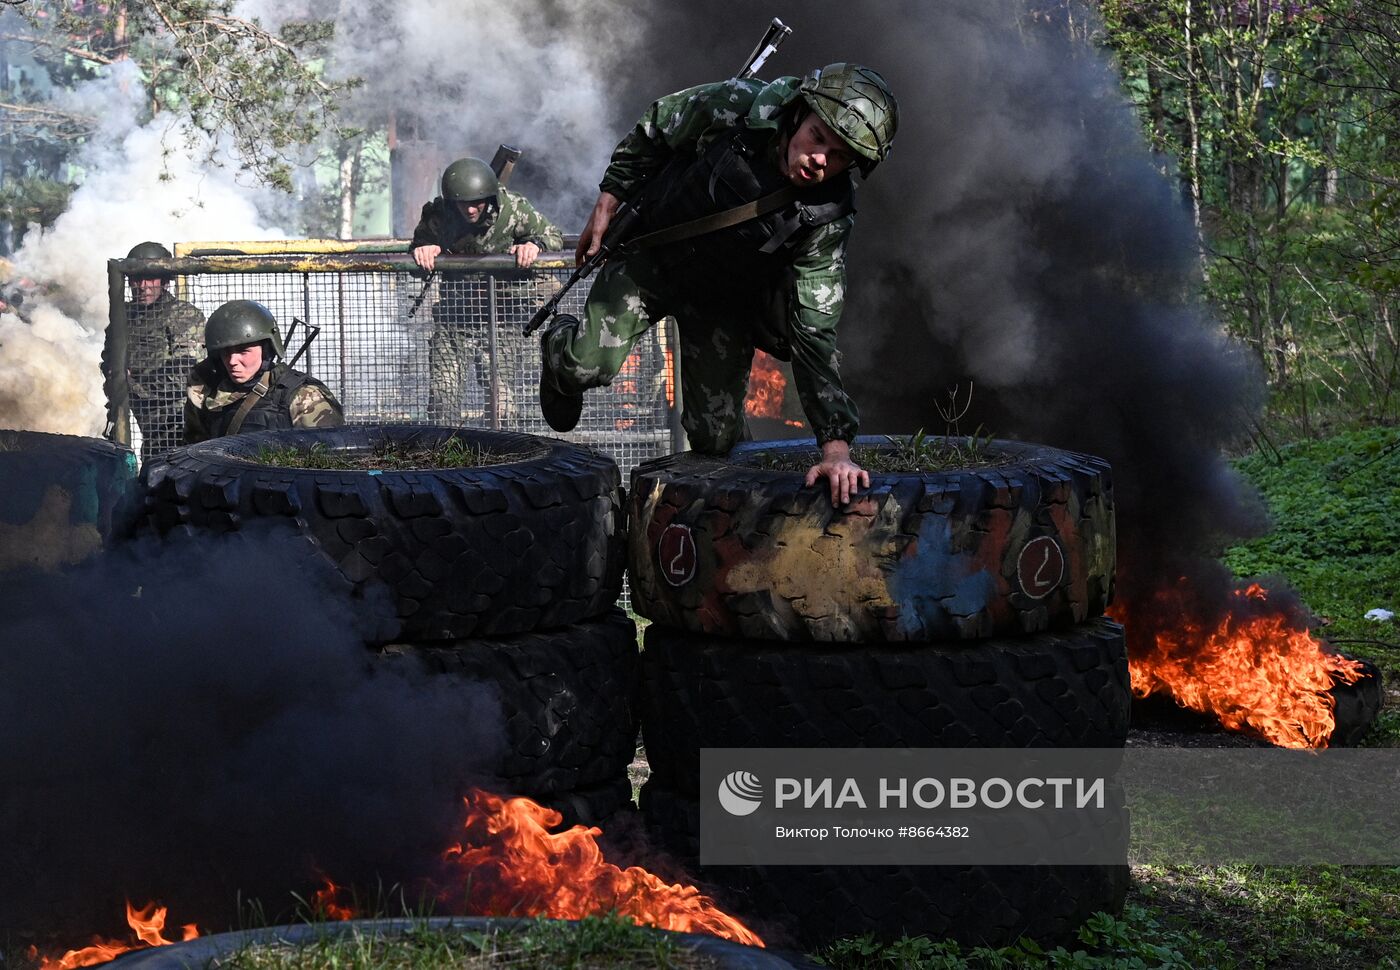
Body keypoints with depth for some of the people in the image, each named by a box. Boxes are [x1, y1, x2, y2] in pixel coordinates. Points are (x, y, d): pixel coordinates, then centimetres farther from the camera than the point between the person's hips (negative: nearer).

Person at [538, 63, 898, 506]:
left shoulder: (828, 217, -26)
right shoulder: (733, 107, -28)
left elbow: (815, 332, -26)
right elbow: (653, 130, -7)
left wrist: (836, 447, -32)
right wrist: (607, 204, -3)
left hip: (725, 298, 1)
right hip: (651, 254, -1)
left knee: (715, 436, -3)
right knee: (592, 365, -20)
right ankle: (560, 346, 18)